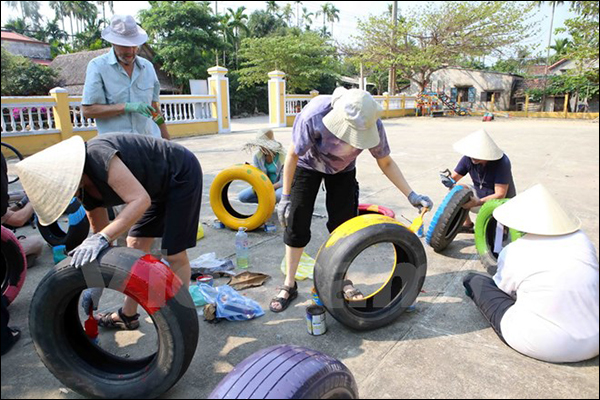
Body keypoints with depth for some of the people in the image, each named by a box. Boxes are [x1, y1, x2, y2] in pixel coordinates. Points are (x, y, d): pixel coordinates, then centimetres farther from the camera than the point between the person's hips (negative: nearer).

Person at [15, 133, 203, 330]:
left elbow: (140, 200, -33)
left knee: (174, 255, -6)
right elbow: (102, 230, 8)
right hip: (160, 187, 9)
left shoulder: (97, 155, -27)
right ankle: (128, 316, 27)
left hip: (182, 174, -9)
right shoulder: (85, 190, 0)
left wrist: (101, 239, -35)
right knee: (135, 247, 10)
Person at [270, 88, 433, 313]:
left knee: (343, 224, 0)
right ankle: (289, 285, 9)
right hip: (308, 166, -2)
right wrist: (285, 196, -20)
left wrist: (411, 195, -22)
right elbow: (293, 154, -24)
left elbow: (386, 163, -14)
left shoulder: (373, 125, -31)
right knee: (296, 224, -5)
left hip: (343, 170, 2)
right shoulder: (313, 116, -39)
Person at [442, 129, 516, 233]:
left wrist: (477, 203, -41)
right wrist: (449, 182, -36)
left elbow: (500, 195, -30)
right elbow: (454, 177, -11)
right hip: (479, 195, 5)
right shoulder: (469, 158, -17)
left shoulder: (502, 163, -29)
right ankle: (468, 225, 2)